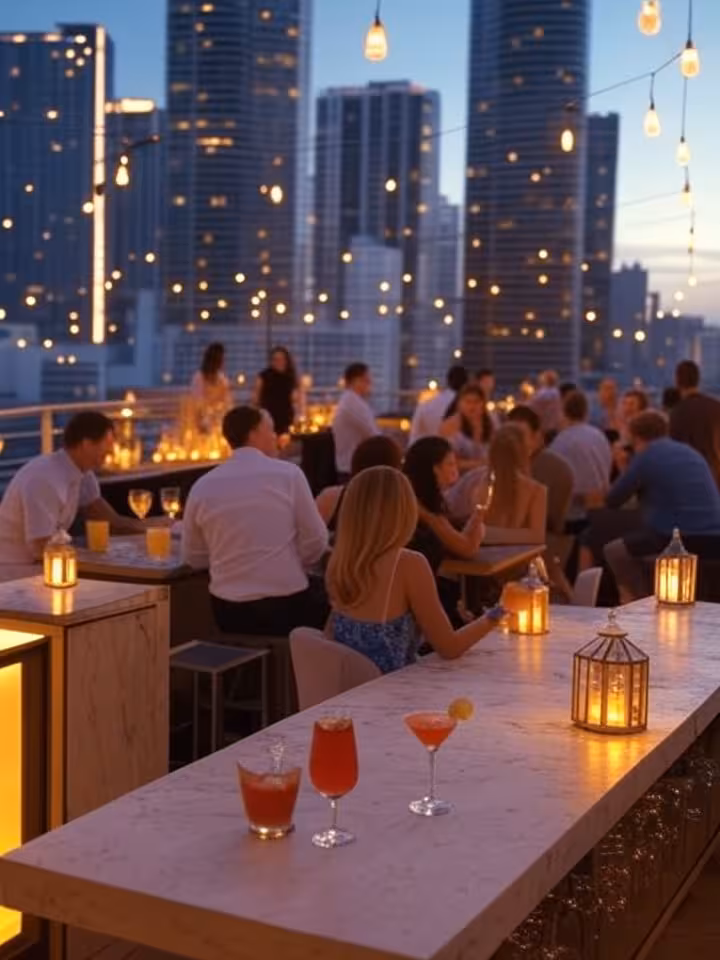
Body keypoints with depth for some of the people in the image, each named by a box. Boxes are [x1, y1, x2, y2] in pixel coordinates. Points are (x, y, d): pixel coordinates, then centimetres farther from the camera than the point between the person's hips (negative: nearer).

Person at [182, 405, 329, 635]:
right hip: (288, 605, -4)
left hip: (228, 611, 4)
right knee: (326, 606, 24)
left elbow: (193, 559, 9)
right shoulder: (288, 474, -8)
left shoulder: (202, 487, 0)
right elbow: (315, 542, -4)